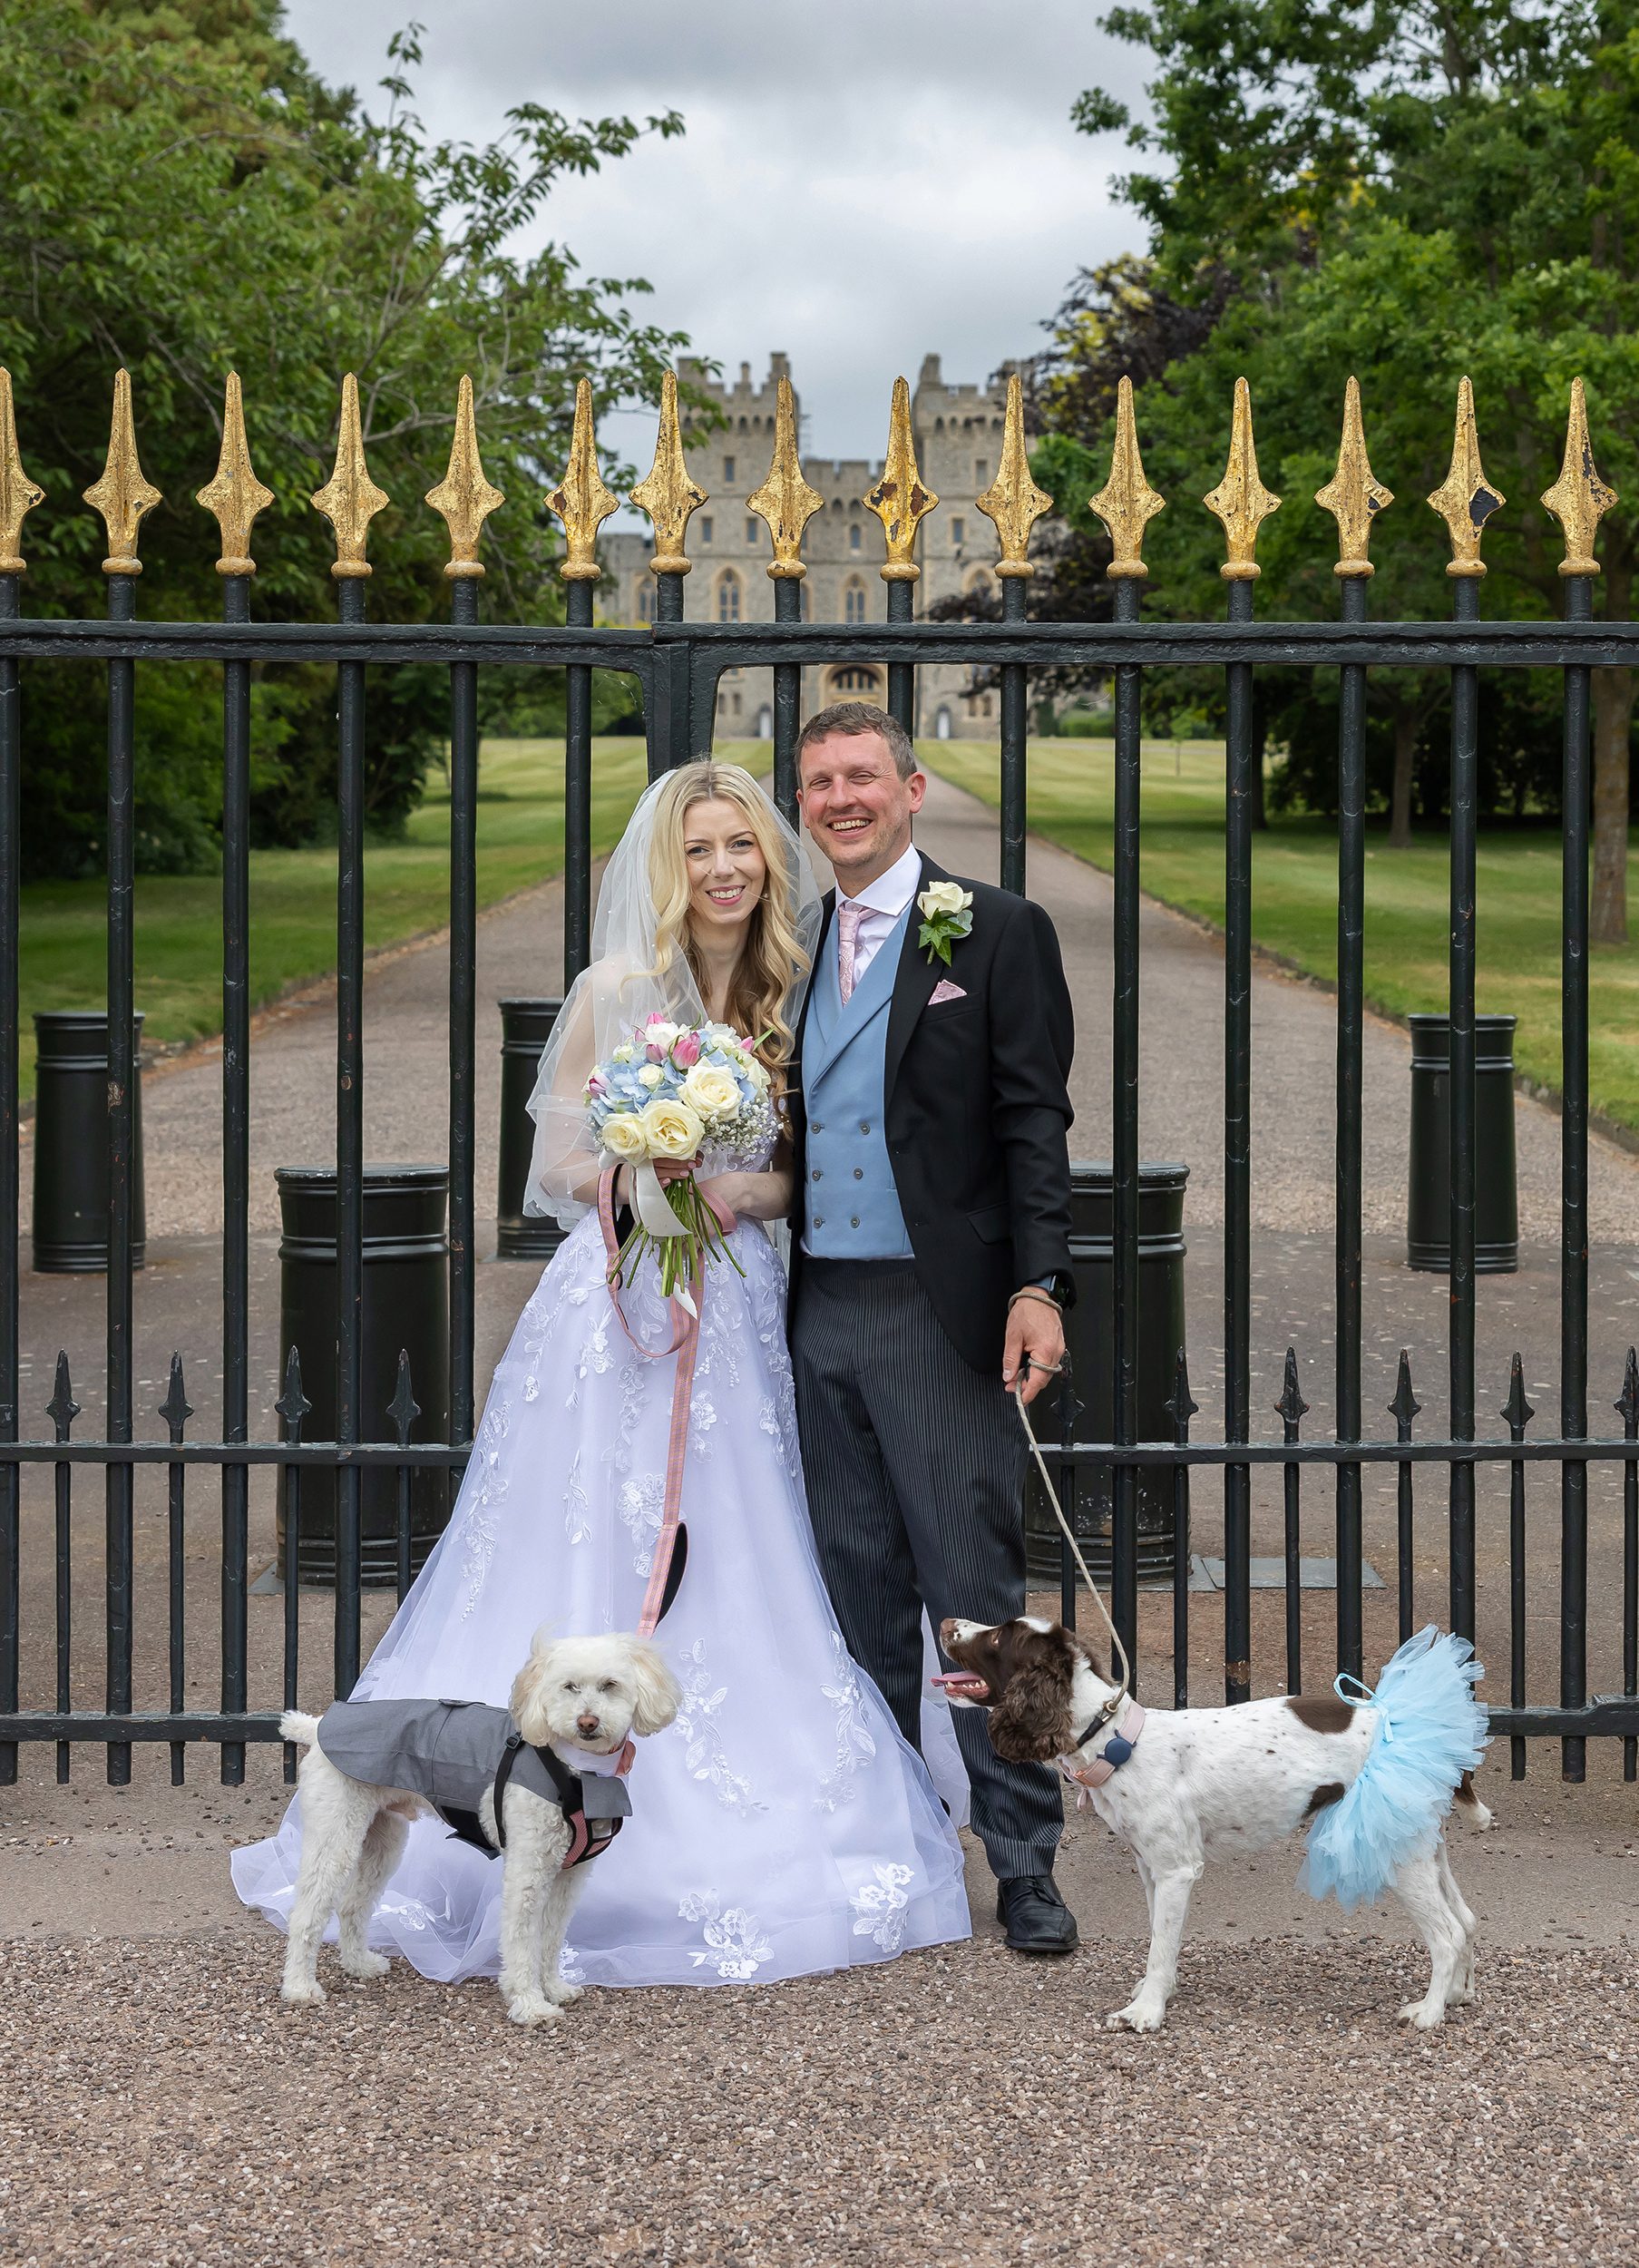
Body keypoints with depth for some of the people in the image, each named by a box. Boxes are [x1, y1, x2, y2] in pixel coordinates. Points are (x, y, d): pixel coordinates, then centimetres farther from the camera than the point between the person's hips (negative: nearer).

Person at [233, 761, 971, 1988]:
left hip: (738, 1312, 4)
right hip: (617, 1303, -4)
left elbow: (801, 1177, 11)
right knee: (596, 1569, -2)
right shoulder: (618, 990, -2)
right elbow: (558, 1164, 0)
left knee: (732, 1583, 4)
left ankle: (733, 1846, 12)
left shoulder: (790, 995, 9)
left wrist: (741, 1193, -9)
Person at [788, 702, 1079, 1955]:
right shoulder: (797, 947, 14)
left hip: (941, 1313, -5)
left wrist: (1040, 1287, -15)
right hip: (821, 1312, 6)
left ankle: (1025, 1859, 4)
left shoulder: (998, 932, -2)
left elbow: (1035, 1122, -7)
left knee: (977, 1588, -4)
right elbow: (794, 1131, 16)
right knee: (859, 1583, 12)